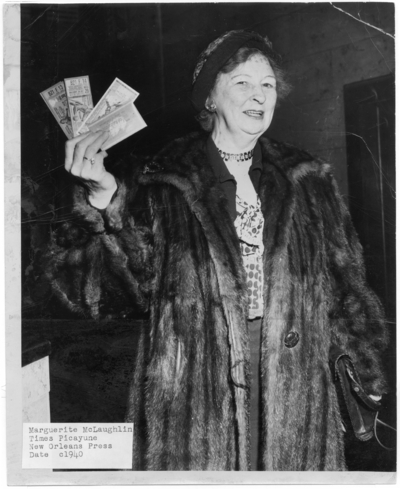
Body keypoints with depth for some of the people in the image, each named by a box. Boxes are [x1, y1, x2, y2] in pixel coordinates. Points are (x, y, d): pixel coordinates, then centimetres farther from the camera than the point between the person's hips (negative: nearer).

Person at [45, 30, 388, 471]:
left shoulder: (308, 182, 7)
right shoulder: (161, 184, -2)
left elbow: (344, 284, 11)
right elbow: (102, 289, -9)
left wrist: (376, 376, 12)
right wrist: (103, 200, -24)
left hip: (294, 398, 3)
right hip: (193, 402, -2)